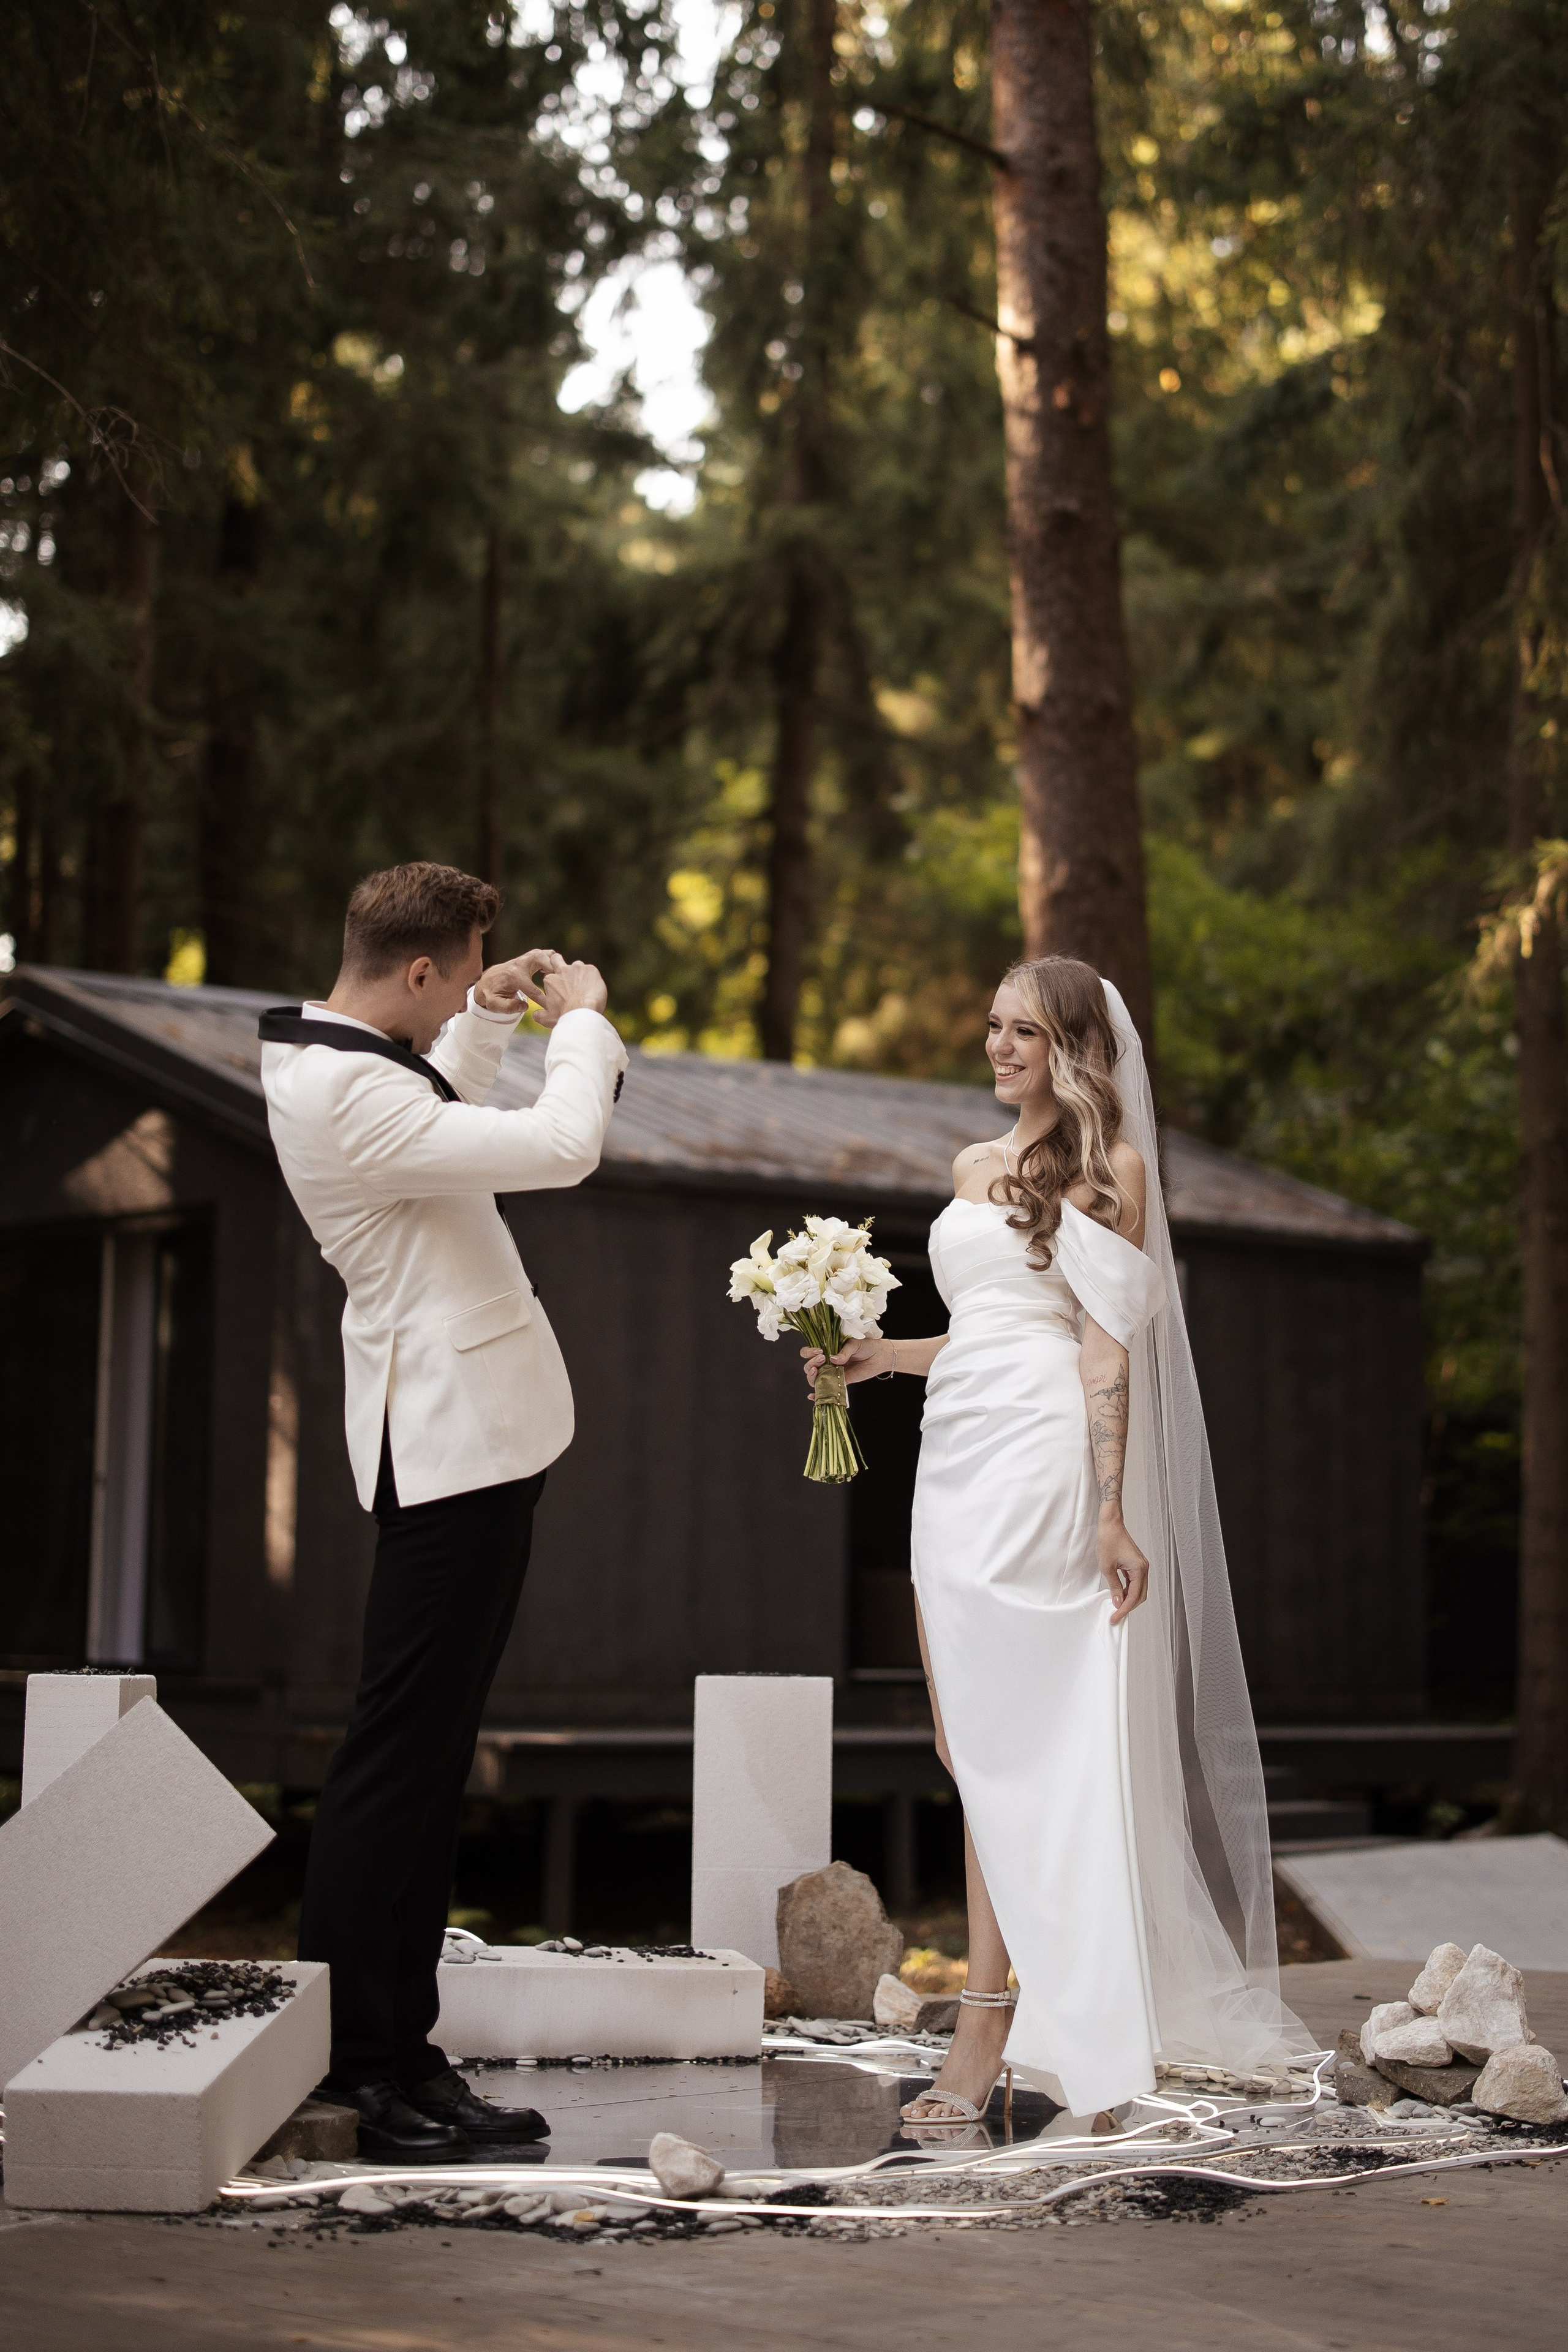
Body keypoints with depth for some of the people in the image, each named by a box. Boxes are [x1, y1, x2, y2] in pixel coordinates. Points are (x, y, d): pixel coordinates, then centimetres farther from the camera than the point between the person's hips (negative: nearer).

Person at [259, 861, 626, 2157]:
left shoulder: (335, 1064, 12)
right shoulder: (348, 1095, -21)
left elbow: (439, 1121, 34)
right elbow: (562, 1147, -24)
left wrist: (491, 1019, 22)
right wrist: (579, 1020, -7)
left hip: (477, 1431, 11)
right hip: (457, 1440, -11)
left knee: (430, 1755, 11)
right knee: (402, 1754, -6)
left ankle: (397, 2049, 15)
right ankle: (357, 2054, 1)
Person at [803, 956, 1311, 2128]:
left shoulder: (1108, 1168, -1)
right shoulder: (975, 1168, 20)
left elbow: (1106, 1345, -8)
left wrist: (1112, 1509, -13)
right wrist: (880, 1355, 13)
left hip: (1041, 1462, -8)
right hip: (955, 1459, 8)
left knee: (1013, 1747, -10)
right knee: (976, 1750, 3)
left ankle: (983, 2043, -8)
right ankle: (1053, 2030, 6)